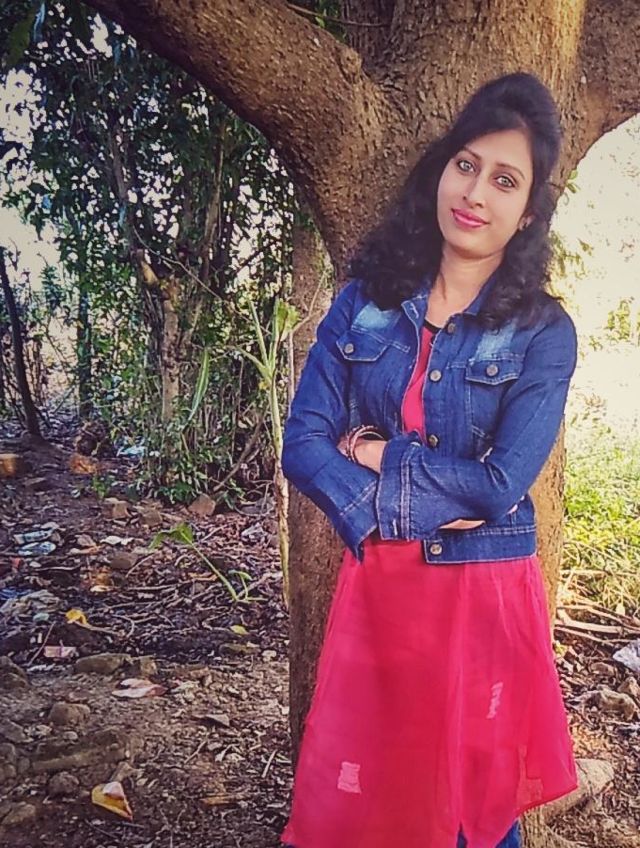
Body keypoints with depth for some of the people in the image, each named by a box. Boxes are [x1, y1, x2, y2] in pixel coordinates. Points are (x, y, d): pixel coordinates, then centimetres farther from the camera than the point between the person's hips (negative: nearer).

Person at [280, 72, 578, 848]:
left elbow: (500, 486, -16)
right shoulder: (365, 301, 0)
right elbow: (303, 443, -5)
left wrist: (380, 456, -9)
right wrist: (393, 510, -17)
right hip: (374, 585, 2)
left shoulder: (543, 333, -7)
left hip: (482, 595, -2)